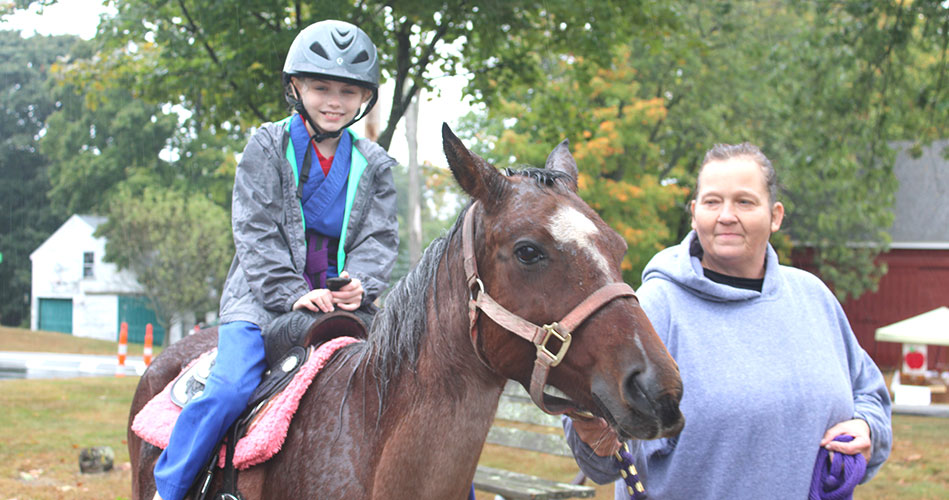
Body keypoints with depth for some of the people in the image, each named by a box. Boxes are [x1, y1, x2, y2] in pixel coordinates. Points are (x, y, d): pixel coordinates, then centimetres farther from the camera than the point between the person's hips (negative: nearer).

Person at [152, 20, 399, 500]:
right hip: (264, 298, -3)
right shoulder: (268, 146, 1)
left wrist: (360, 284, -17)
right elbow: (256, 233, -6)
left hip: (344, 299, 3)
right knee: (229, 389, -26)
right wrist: (292, 295, -18)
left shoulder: (372, 163, 10)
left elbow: (379, 237, 5)